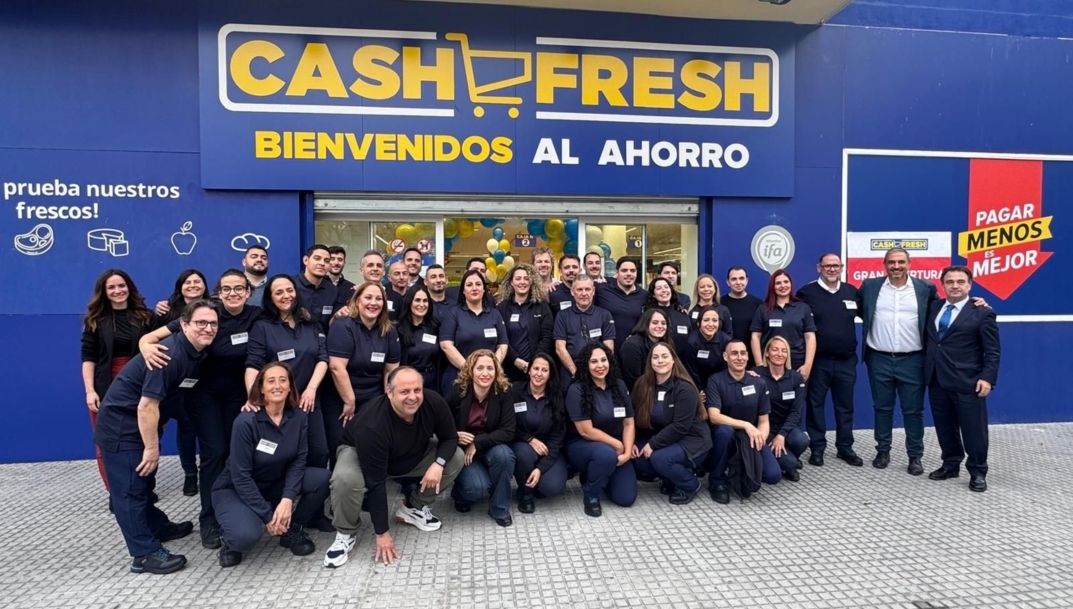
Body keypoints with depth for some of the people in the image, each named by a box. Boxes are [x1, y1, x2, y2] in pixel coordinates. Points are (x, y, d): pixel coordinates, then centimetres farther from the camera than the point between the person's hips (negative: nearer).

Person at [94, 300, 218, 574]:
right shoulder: (169, 354, -28)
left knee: (143, 481, 23)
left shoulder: (196, 354, 0)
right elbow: (147, 405, -27)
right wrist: (152, 448, -20)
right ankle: (146, 553, 6)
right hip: (121, 425, -9)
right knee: (130, 488, -1)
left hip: (139, 423, 9)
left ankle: (156, 526, 39)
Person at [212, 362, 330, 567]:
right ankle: (231, 536, 5)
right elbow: (241, 476, -22)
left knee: (322, 478, -20)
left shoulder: (298, 417, -11)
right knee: (245, 536, -34)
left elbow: (298, 460, -11)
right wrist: (267, 516, -22)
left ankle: (292, 530, 2)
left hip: (275, 484, 5)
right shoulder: (246, 421, -25)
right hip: (236, 489, -5)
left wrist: (287, 499, -27)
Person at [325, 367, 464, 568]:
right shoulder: (371, 426, -40)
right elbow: (375, 482, -35)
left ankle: (413, 507, 6)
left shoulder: (433, 403, -28)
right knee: (345, 480, -37)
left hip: (414, 456, 5)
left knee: (456, 458, -14)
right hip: (358, 453, -5)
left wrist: (438, 463, -34)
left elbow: (450, 438, -12)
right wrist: (382, 533, -29)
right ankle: (346, 534, -7)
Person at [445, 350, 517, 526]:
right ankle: (461, 494, 13)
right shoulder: (457, 392, -14)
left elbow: (508, 432, -16)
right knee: (478, 487, -28)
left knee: (503, 454, -33)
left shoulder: (503, 394, -12)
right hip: (460, 450, -2)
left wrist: (477, 443, -24)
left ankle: (499, 509, -10)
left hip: (490, 447, 2)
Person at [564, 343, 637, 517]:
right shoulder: (577, 390, -17)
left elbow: (629, 423, 1)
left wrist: (627, 452, -13)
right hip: (582, 446, -5)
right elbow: (586, 431, -19)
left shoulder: (619, 386, 0)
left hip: (615, 449, 5)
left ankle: (594, 476, 22)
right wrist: (617, 445, -15)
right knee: (606, 454, -38)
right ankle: (591, 495, -10)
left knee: (626, 498, -7)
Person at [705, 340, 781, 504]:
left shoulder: (759, 383, -1)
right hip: (725, 437, -3)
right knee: (724, 430, -38)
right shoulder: (715, 381, -11)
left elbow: (764, 421, 1)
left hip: (751, 438, 3)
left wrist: (760, 438, -20)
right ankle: (717, 480, -13)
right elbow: (714, 416, -22)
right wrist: (746, 425, -32)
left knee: (773, 475, -20)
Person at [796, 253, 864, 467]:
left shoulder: (852, 292, 6)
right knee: (815, 405, 5)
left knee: (845, 406, 12)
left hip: (846, 361, 3)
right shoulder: (807, 292, -4)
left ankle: (845, 447, 24)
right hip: (818, 360, -3)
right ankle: (817, 448, 16)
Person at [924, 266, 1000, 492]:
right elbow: (928, 339, 19)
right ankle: (950, 464, 27)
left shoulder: (982, 313, -3)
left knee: (973, 429, 2)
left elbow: (992, 351, -5)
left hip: (967, 382, -5)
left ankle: (978, 473, 16)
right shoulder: (933, 307, 11)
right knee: (944, 427, 13)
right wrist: (927, 369, 6)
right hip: (937, 380, 5)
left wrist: (987, 378, -14)